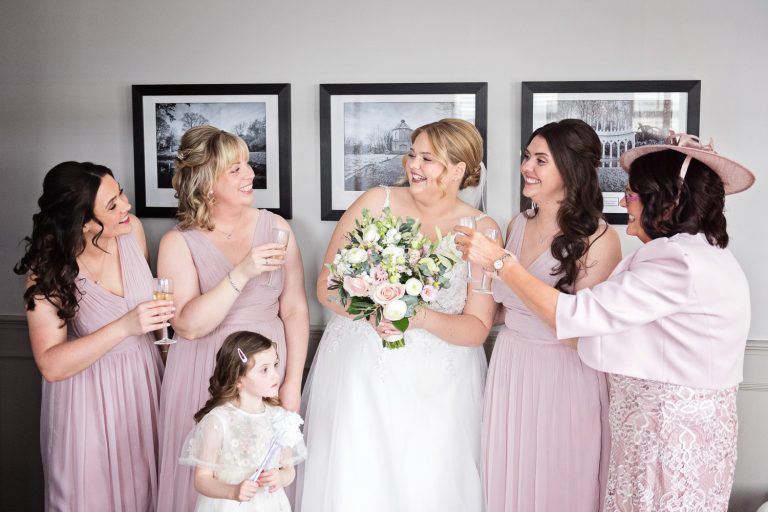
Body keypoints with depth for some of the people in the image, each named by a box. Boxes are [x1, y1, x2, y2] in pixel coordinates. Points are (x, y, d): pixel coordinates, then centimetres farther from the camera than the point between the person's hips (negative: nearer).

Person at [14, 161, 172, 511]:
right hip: (89, 394, -4)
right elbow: (51, 365, -24)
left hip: (143, 379, 4)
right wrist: (124, 327, -32)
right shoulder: (47, 270, -20)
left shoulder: (132, 229, -9)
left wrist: (158, 314, -1)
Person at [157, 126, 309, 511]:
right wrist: (241, 274, -26)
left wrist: (292, 384, -5)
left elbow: (294, 309, -1)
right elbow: (188, 326, -16)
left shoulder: (275, 227, 0)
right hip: (206, 378, -1)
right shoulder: (178, 243, -6)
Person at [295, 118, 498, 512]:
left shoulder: (482, 231, -1)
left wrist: (422, 317, -21)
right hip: (360, 371, 0)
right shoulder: (376, 203, -1)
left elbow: (477, 329, -3)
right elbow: (325, 286, 0)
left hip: (437, 384, 0)